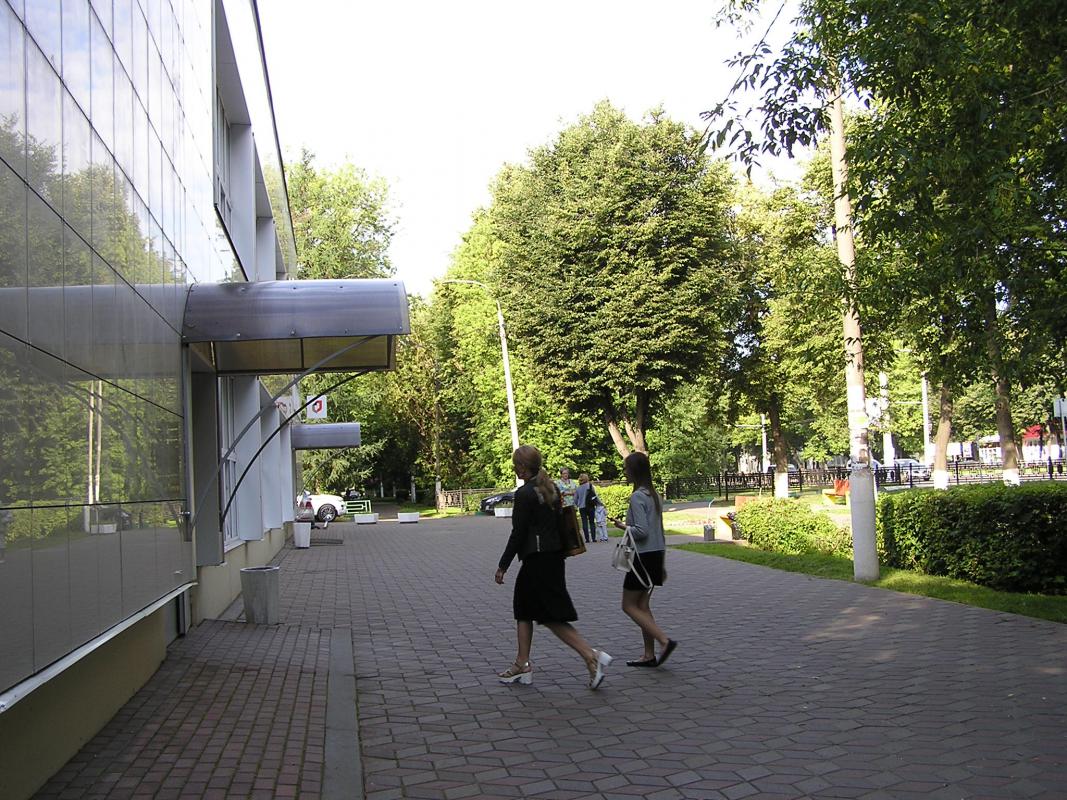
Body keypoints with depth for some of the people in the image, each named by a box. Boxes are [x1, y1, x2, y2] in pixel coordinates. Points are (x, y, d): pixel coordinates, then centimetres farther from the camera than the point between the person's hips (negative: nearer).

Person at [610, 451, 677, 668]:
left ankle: (665, 640, -8)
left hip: (643, 556, -9)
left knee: (629, 606, 1)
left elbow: (642, 531, -24)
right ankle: (649, 655, 14)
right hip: (657, 554, 9)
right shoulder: (653, 494, 11)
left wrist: (623, 527, -6)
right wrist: (661, 564, 20)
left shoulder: (637, 497, -16)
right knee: (643, 605, 13)